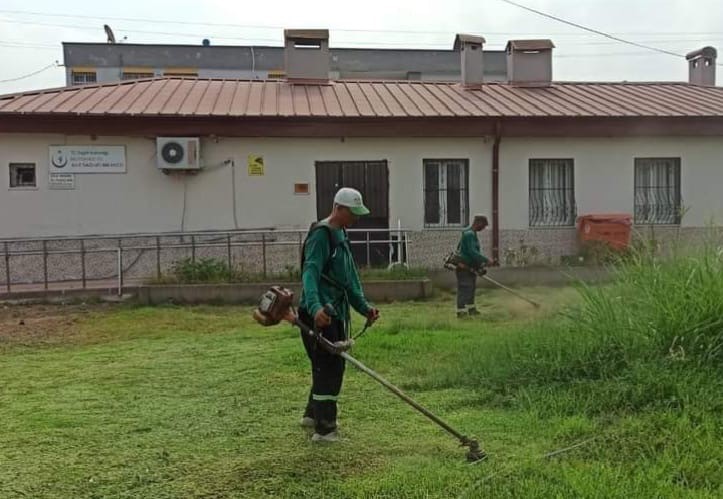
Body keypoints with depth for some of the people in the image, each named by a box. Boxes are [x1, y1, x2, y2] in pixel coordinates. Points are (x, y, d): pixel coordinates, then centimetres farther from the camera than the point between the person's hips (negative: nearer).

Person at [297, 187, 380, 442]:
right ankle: (324, 429, 1)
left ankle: (313, 414, 34)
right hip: (319, 314, -10)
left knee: (333, 366, 18)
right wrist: (315, 307, -42)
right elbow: (310, 272, -28)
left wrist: (364, 306, 18)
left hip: (336, 312, 10)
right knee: (329, 367, -7)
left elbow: (350, 277, 22)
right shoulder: (321, 234, -14)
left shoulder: (341, 236, 17)